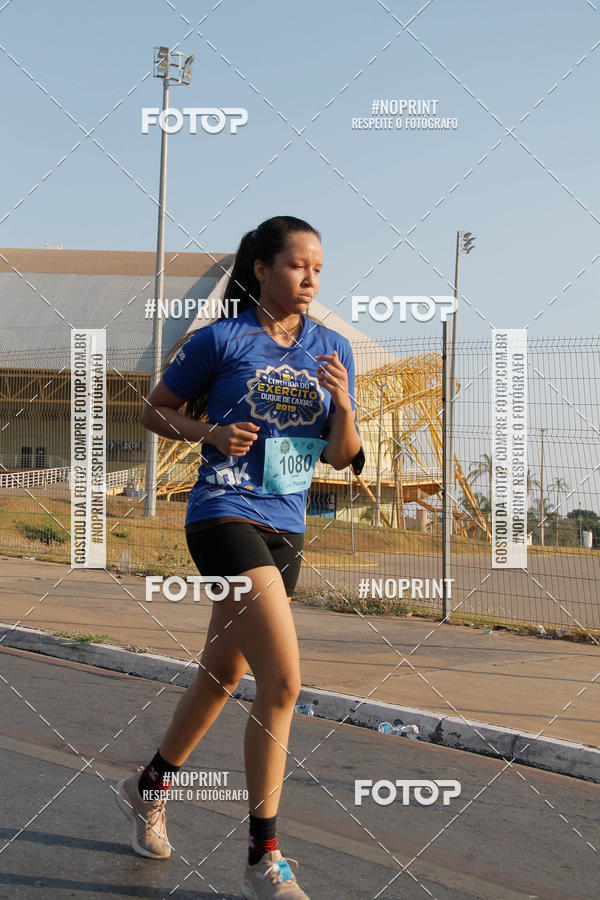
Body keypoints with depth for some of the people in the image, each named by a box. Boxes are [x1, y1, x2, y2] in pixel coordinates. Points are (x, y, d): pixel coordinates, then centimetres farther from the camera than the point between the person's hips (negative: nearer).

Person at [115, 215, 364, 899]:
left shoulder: (333, 349, 8)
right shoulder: (222, 340, -5)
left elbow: (341, 457, 8)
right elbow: (156, 412, 4)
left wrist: (343, 406, -12)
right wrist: (210, 433, -13)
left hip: (286, 530, 7)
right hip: (226, 516, -7)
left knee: (222, 674, 19)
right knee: (283, 680, -17)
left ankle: (148, 786, 43)